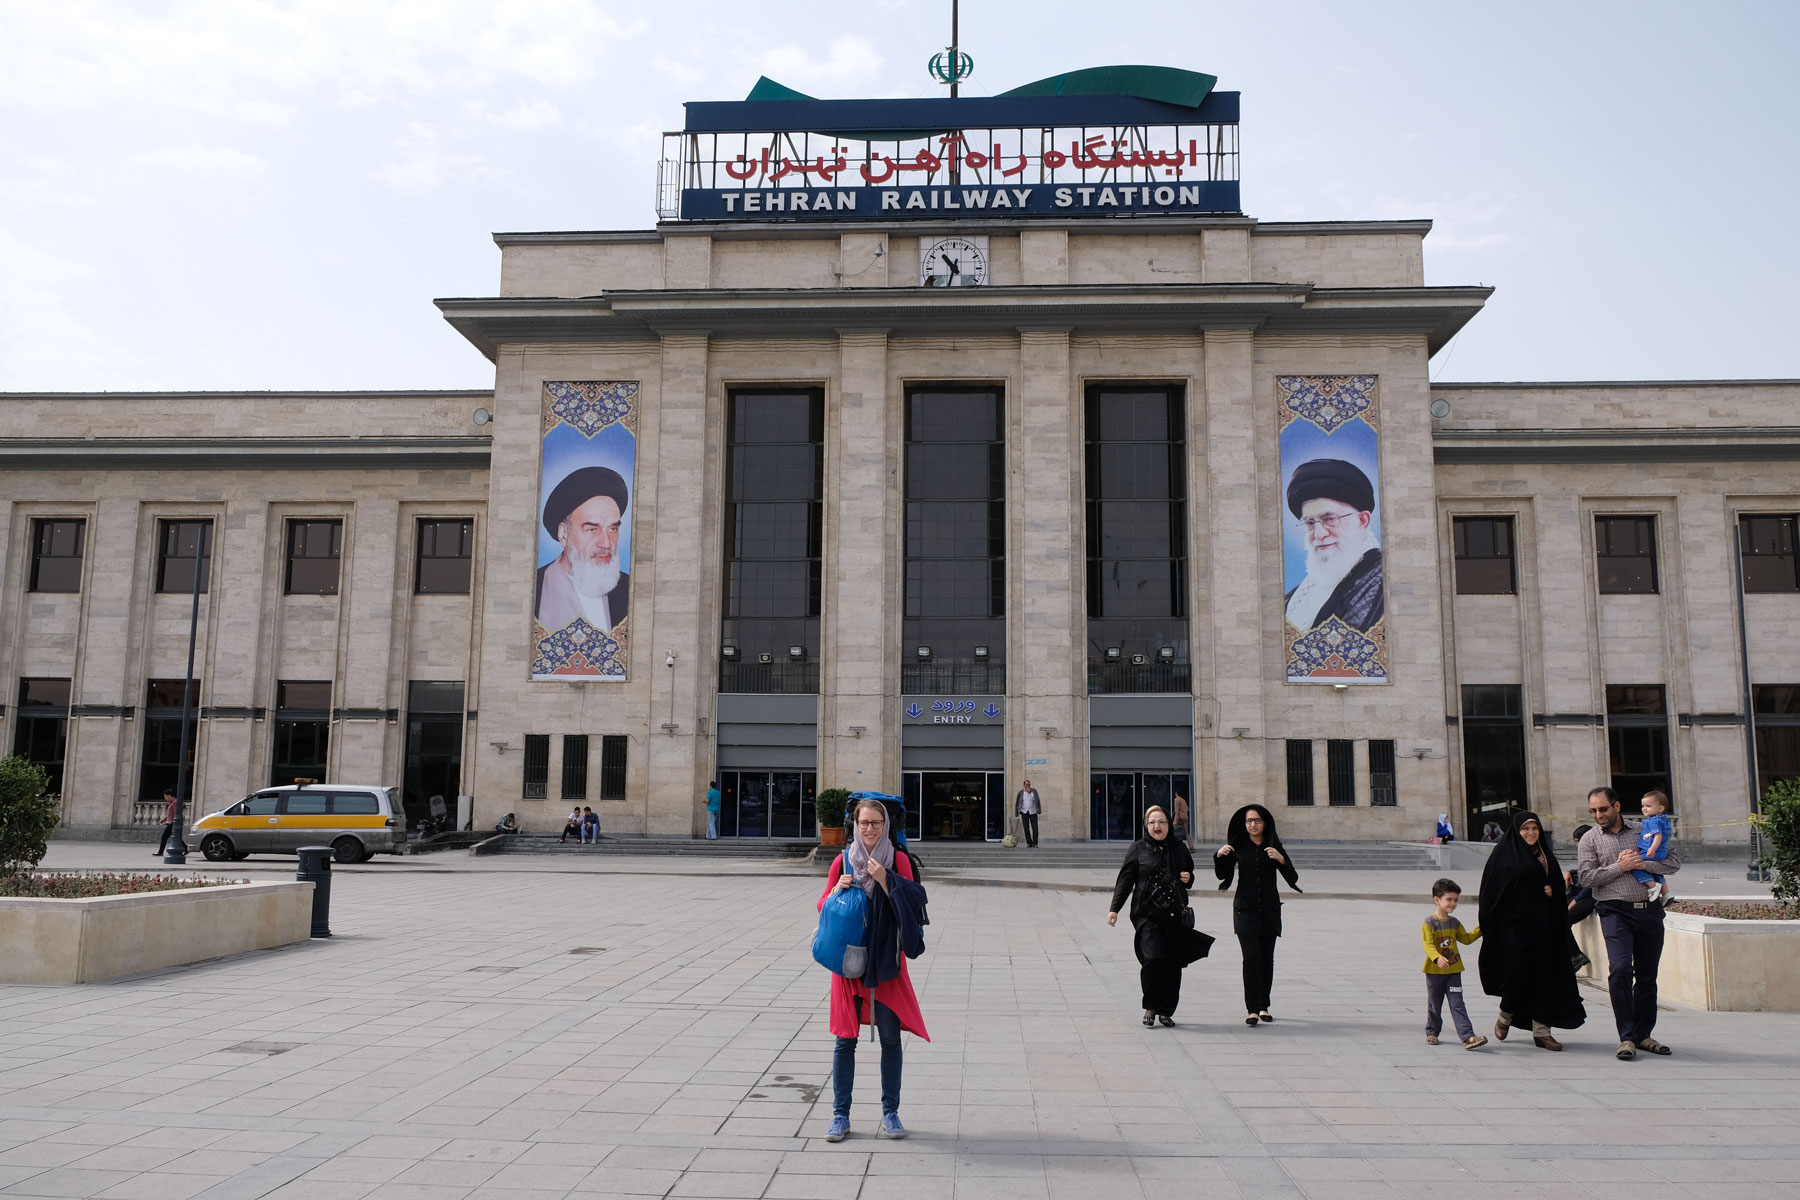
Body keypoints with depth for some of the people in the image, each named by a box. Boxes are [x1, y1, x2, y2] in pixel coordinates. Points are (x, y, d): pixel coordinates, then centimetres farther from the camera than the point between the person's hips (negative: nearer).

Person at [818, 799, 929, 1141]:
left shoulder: (898, 860, 0)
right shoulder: (842, 861, 4)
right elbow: (822, 907, 7)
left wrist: (884, 879, -19)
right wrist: (837, 889, -13)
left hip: (886, 960, -1)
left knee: (890, 1038, 3)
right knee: (846, 1038, 3)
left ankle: (890, 1113, 16)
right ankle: (841, 1115, 13)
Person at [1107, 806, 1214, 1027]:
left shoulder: (1178, 848, 11)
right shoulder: (1138, 848, 2)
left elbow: (1189, 874, 24)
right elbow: (1125, 880, 1)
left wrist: (1188, 879, 0)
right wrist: (1114, 908, -4)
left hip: (1175, 915, 3)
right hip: (1147, 915, -3)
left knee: (1173, 964, 3)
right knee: (1153, 958, -17)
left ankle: (1166, 1011, 16)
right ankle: (1150, 1008, 0)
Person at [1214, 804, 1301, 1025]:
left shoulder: (1275, 847, 3)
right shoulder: (1238, 846, 2)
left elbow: (1293, 878, -4)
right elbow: (1222, 875, 0)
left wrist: (1281, 859, -21)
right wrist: (1220, 856, -19)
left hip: (1269, 909, 1)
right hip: (1245, 909, -1)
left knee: (1267, 959, 5)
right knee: (1251, 958, -12)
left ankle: (1263, 1007, 19)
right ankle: (1252, 1009, -10)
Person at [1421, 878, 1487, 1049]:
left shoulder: (1455, 923, 7)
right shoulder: (1429, 923, -12)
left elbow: (1466, 938, 20)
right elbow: (1428, 945, -22)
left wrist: (1480, 929, 10)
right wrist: (1437, 958, -39)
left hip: (1453, 971, 4)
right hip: (1434, 971, -4)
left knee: (1457, 1004, -3)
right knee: (1434, 1005, 10)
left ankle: (1467, 1036, -9)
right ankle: (1432, 1032, 28)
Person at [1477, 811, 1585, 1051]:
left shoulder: (1546, 855, 15)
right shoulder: (1504, 854, -1)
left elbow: (1559, 887, 20)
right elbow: (1492, 891, -5)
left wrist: (1552, 892, -4)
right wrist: (1491, 927, -11)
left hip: (1542, 925, 5)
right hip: (1514, 924, -5)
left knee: (1544, 975, 1)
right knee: (1517, 972, -8)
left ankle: (1541, 1030, 7)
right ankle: (1505, 1018, 18)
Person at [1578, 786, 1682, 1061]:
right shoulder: (1590, 839, 6)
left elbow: (1675, 860, 9)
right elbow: (1587, 877, -2)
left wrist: (1643, 864, -6)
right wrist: (1620, 867, -10)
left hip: (1649, 911, 3)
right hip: (1615, 912, -3)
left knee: (1647, 975, 8)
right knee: (1620, 969, -17)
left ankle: (1643, 1034, 20)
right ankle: (1626, 1037, -11)